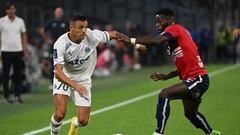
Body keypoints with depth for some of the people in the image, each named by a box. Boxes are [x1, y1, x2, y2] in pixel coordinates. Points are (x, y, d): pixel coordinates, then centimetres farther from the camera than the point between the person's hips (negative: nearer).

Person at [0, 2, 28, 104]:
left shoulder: (20, 21, 8)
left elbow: (24, 36, 11)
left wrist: (26, 51, 5)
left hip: (18, 51, 2)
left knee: (18, 74, 2)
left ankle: (18, 96, 8)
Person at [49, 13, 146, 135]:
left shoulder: (92, 36, -20)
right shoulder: (60, 44, -26)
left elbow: (114, 35, -1)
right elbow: (58, 72, -32)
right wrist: (75, 85, -47)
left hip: (83, 80, 3)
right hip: (64, 78, -2)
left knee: (83, 120, -4)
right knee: (60, 114, -23)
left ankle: (74, 123, 35)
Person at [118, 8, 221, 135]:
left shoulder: (175, 28, -10)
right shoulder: (171, 42, 17)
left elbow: (157, 40, -31)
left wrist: (131, 40, -31)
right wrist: (166, 76, 12)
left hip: (198, 79, -11)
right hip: (191, 80, 11)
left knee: (164, 95, -24)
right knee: (190, 114, 27)